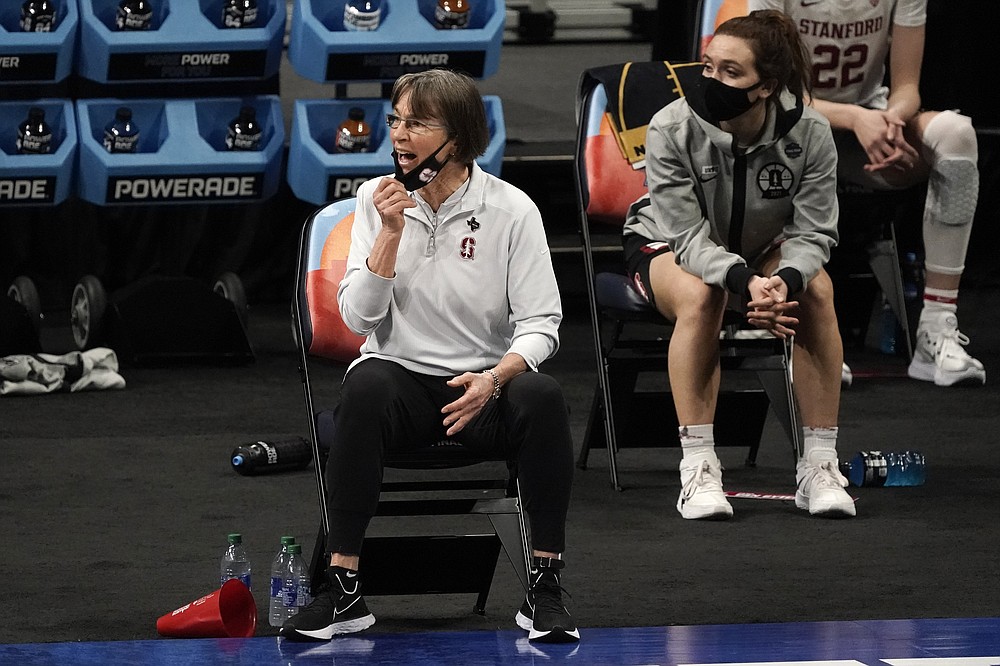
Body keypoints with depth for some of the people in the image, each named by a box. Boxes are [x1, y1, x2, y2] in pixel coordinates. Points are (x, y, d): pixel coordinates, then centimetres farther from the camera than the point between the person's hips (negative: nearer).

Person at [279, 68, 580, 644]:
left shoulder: (512, 209, -3)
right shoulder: (378, 199, 2)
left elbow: (541, 324, -5)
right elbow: (358, 317, -5)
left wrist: (495, 378, -24)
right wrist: (392, 232, -16)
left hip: (482, 388, 0)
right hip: (401, 378, 0)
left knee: (542, 397, -34)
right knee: (366, 385, -35)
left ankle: (545, 590, -23)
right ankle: (343, 591, -33)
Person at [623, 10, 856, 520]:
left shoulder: (808, 133, -22)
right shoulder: (671, 130, -27)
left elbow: (813, 232, -19)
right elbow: (689, 236, -29)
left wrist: (785, 280, -43)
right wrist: (747, 282, -48)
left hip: (762, 249, 2)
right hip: (665, 248, -2)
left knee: (816, 289, -29)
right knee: (699, 296, -36)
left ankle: (819, 464, -22)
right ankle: (698, 468, -31)